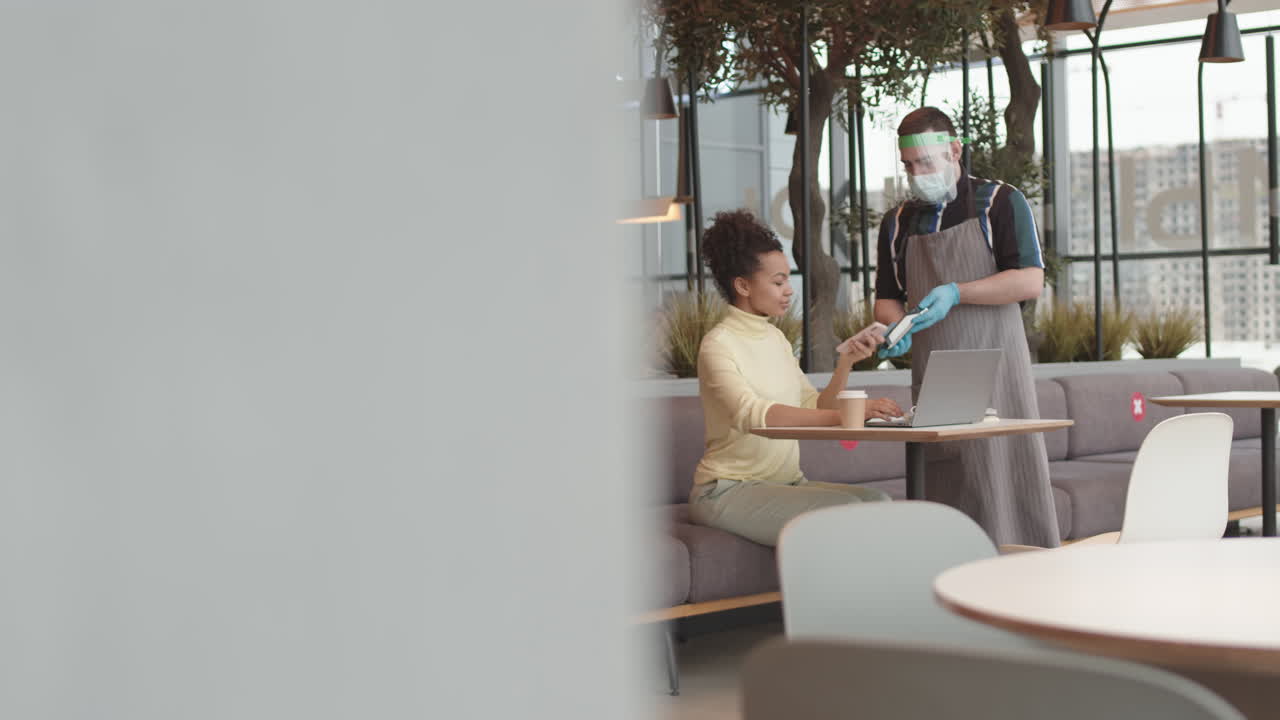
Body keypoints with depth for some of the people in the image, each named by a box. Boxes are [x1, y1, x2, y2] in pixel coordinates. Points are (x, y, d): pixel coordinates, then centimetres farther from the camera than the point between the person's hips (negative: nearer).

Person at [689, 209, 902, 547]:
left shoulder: (775, 338, 14)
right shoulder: (719, 345, -11)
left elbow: (816, 409, 9)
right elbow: (752, 414, -30)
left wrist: (846, 361, -6)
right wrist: (847, 414, -38)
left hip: (785, 482, 7)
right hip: (730, 490, -7)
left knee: (877, 501, -17)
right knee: (845, 508, -27)